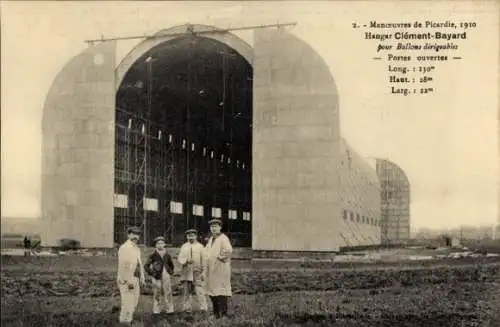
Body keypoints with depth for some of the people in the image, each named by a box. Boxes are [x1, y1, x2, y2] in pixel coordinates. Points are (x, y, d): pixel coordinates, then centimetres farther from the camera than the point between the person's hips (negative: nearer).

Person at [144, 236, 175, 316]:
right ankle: (156, 310, 10)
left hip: (166, 277, 3)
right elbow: (146, 266, 0)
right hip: (157, 277, -2)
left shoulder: (167, 255, 8)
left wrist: (170, 272, 11)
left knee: (168, 293, 1)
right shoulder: (153, 255, -2)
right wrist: (151, 273, -6)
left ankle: (169, 309, 8)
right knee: (157, 294, 2)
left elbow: (171, 265, 23)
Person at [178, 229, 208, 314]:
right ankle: (187, 307, 11)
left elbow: (203, 260, 5)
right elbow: (179, 258, 8)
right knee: (186, 290, 3)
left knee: (199, 290, -10)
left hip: (197, 272, -3)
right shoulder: (184, 247, 12)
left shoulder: (200, 246, 6)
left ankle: (203, 308, -8)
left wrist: (202, 270, -1)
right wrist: (186, 261, -13)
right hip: (186, 272, 3)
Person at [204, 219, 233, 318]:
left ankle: (223, 313, -4)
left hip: (220, 269, -9)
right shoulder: (210, 239, 16)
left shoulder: (223, 238, -10)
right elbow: (207, 251, 31)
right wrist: (207, 260, 16)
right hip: (211, 269, 9)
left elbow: (228, 250, -26)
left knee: (221, 291, -8)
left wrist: (221, 257, -17)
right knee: (211, 290, 12)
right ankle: (216, 312, 21)